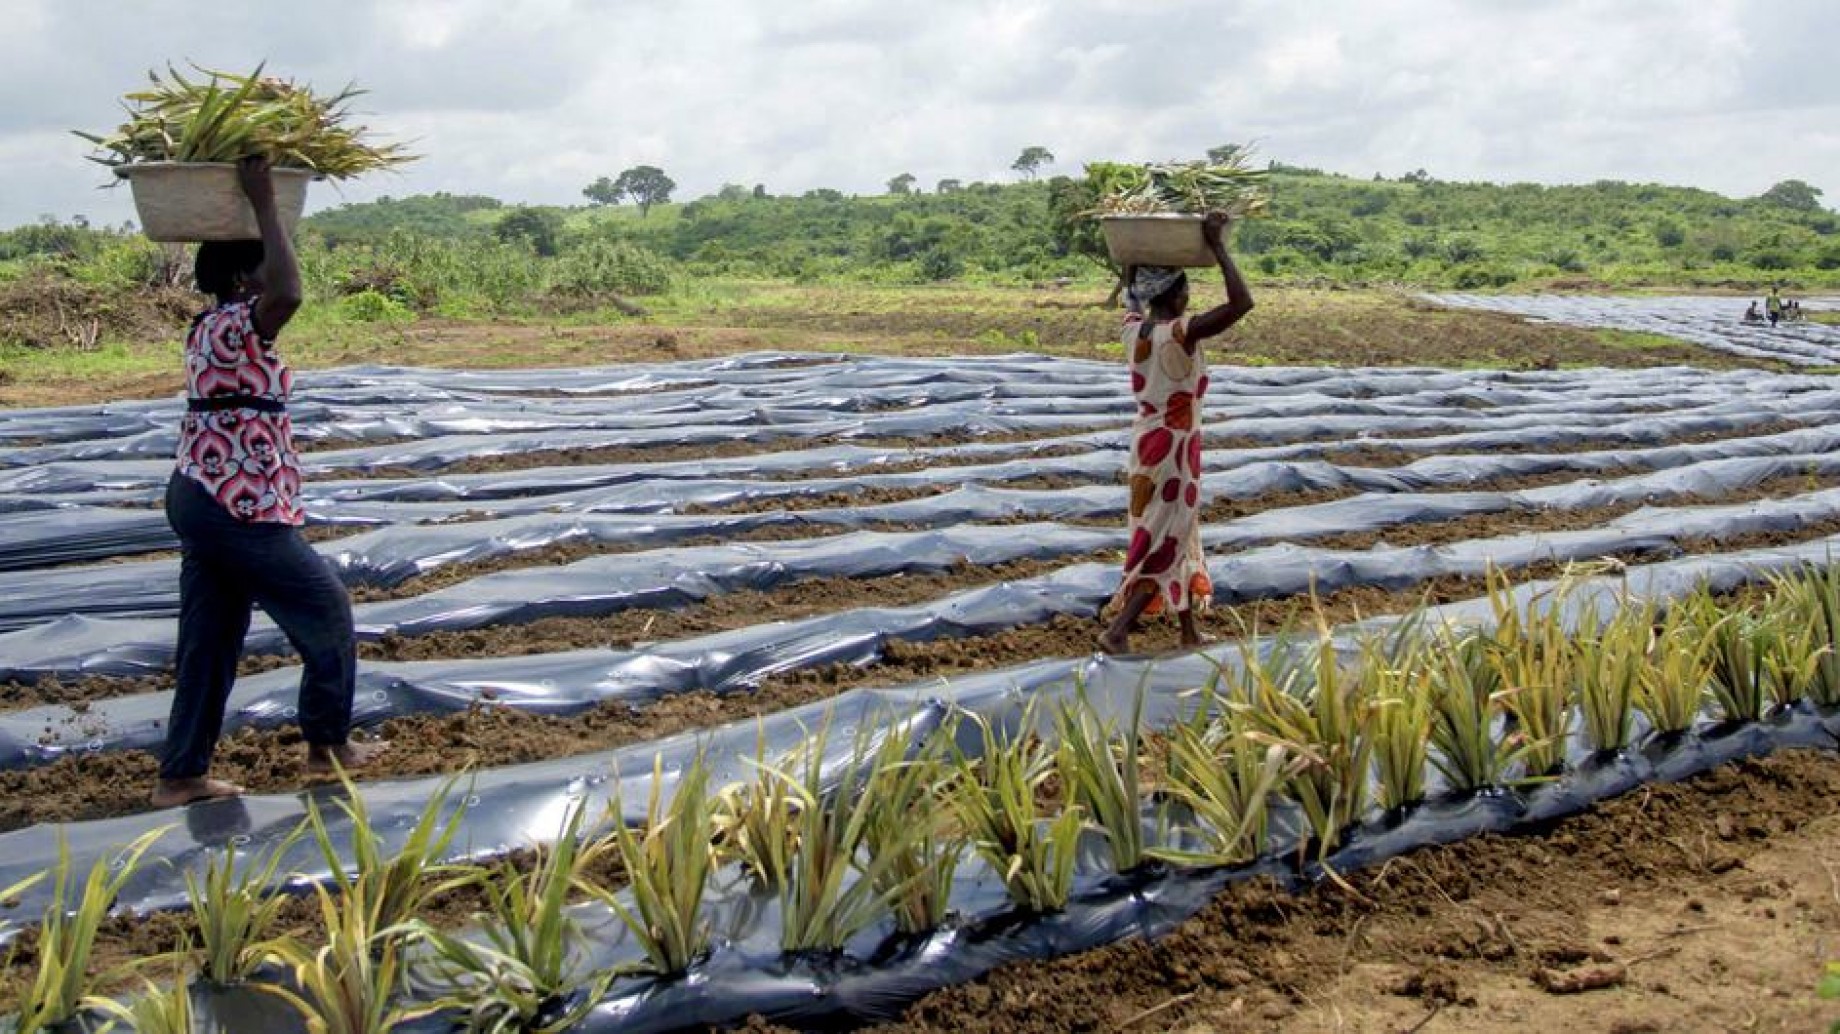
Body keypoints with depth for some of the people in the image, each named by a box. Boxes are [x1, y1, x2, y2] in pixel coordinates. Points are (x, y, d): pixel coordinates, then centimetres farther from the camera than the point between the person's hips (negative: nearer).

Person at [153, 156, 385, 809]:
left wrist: (253, 206, 25)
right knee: (326, 608, 5)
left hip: (200, 499, 10)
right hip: (239, 508, -10)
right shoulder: (236, 327, -15)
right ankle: (328, 746, 15)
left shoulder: (209, 327, 13)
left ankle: (181, 775, 16)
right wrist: (263, 204, -26)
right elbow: (289, 294, -36)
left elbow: (276, 293, 32)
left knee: (209, 638, 12)